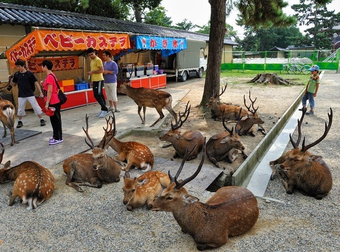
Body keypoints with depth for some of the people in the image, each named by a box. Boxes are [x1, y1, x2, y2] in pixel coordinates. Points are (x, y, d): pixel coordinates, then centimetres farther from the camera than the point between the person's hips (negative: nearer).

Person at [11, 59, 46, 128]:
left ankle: (42, 120, 8)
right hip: (21, 95, 3)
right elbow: (14, 84, 14)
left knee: (36, 107, -2)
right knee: (20, 109, 10)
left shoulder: (29, 73, -6)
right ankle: (20, 122, 26)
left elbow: (36, 83, -5)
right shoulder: (16, 74, 3)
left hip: (30, 94, -3)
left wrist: (40, 92, -9)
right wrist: (11, 79, -6)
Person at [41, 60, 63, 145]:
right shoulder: (51, 75, 12)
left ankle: (58, 138, 5)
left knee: (55, 119, -3)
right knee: (53, 119, 15)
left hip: (53, 102, -10)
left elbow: (50, 91, -20)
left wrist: (47, 103, -19)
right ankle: (56, 136, 25)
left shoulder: (49, 77, -17)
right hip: (54, 102, 10)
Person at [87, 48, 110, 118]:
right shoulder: (92, 61, 18)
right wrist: (92, 81, 20)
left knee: (97, 95, -12)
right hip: (94, 80, 9)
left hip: (99, 80, -9)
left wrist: (92, 72, -16)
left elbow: (102, 70, -18)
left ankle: (105, 110, -5)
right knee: (99, 95, 9)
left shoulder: (98, 60, -10)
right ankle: (103, 110, 14)